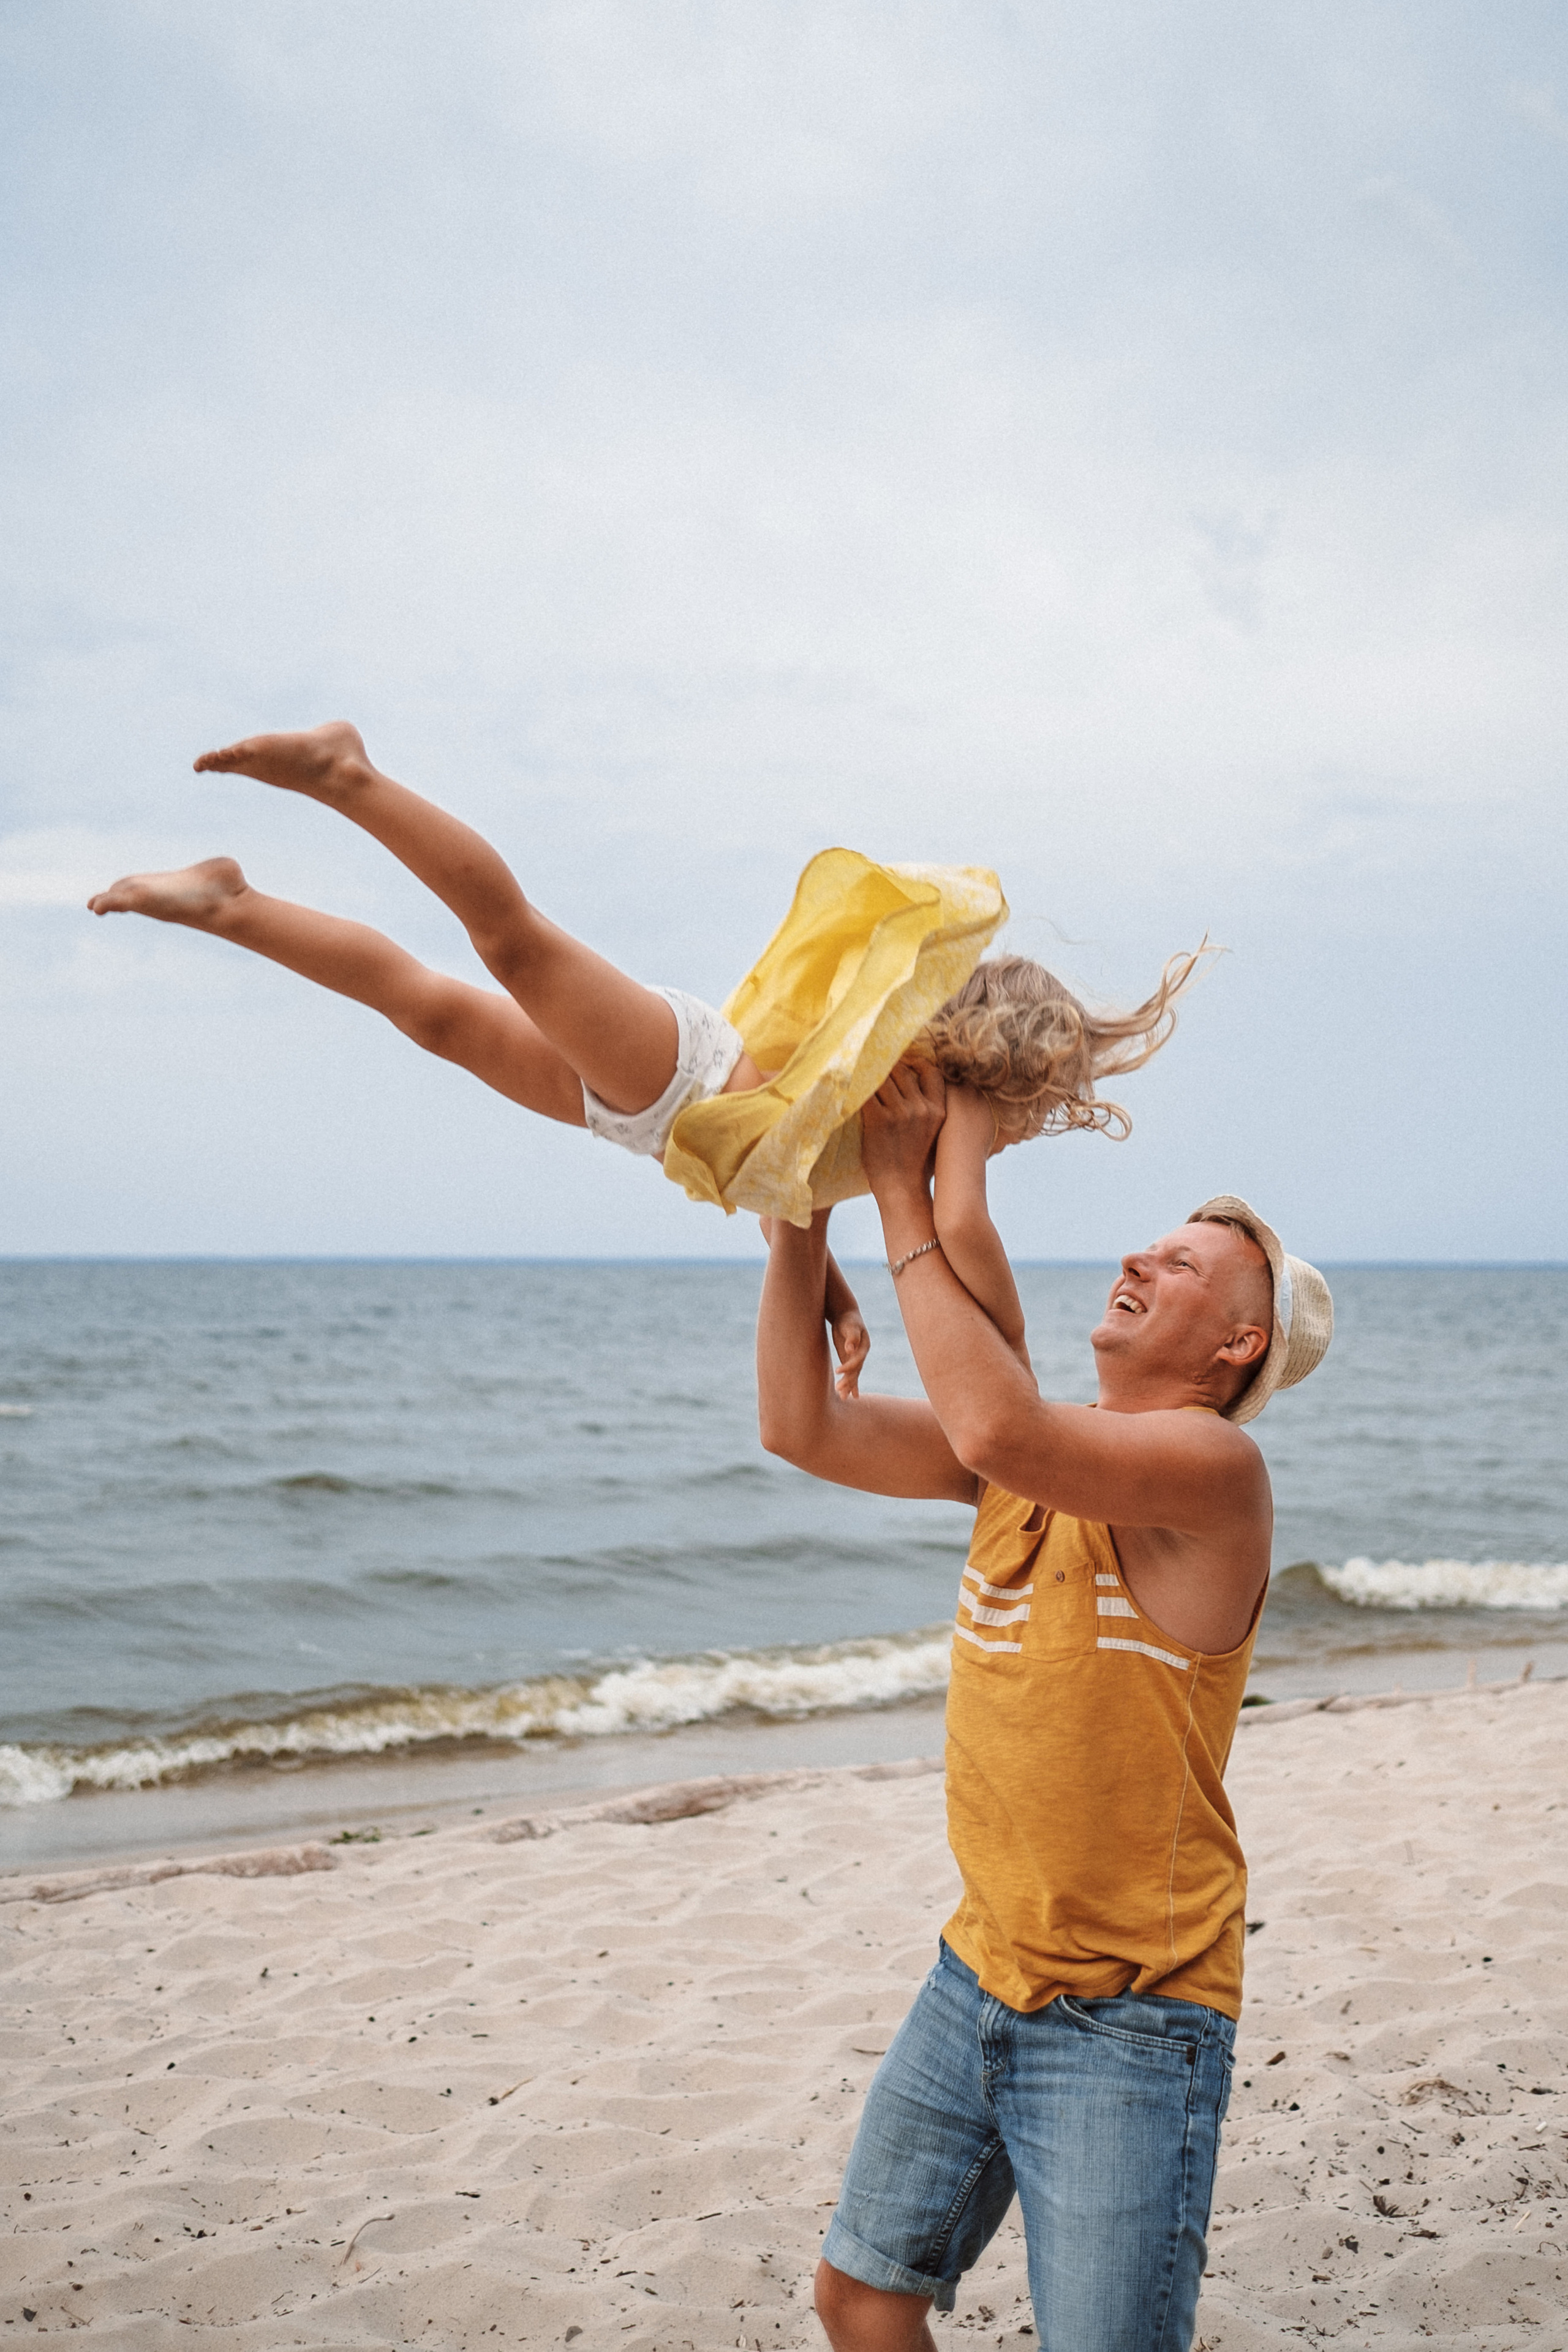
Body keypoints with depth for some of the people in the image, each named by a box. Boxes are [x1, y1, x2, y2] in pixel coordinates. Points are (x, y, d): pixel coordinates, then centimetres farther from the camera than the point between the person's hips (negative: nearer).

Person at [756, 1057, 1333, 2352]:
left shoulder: (1213, 1466, -17)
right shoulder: (1033, 1448, 7)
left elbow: (992, 1428, -34)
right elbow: (803, 1424, 1)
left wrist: (904, 1194, -27)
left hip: (1128, 2018, -7)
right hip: (979, 1975, 7)